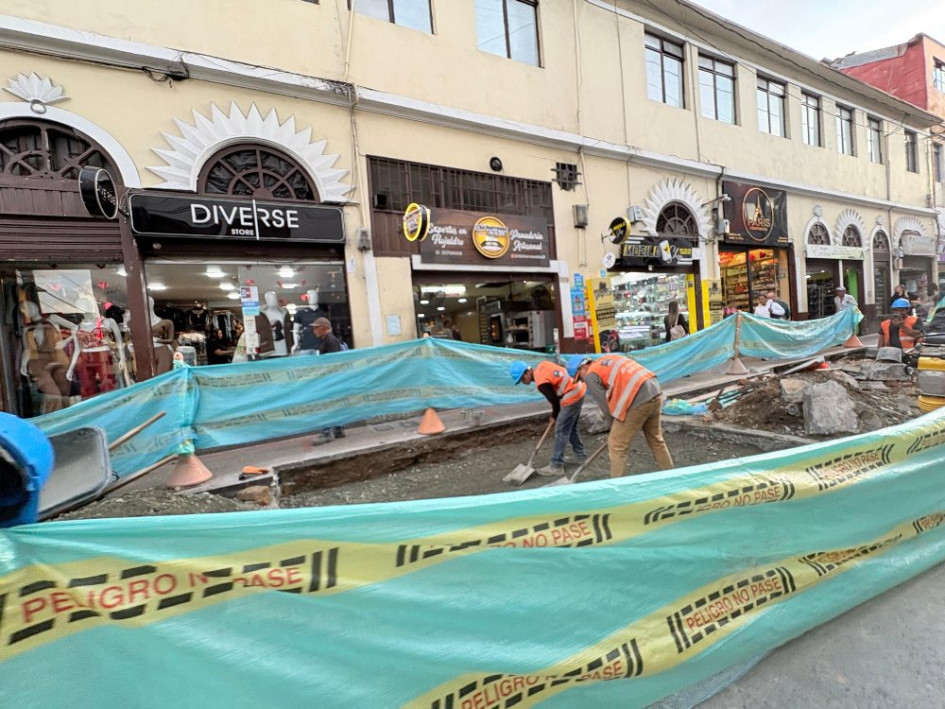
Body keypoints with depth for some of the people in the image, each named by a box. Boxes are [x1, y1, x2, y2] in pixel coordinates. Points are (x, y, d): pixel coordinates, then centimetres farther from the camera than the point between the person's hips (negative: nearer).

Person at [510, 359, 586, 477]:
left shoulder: (541, 383, -22)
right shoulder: (541, 365, 2)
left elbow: (554, 400, -15)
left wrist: (554, 416, 6)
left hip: (571, 398, -10)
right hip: (578, 390, 10)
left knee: (561, 432, -4)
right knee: (571, 428, 23)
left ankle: (556, 466, 1)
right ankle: (581, 454, 38)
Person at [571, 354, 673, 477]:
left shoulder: (590, 375, 2)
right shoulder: (607, 358, 25)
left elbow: (605, 403, 2)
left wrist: (614, 424, 17)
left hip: (638, 399, -9)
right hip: (655, 391, 9)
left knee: (617, 446, 5)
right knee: (656, 440, 25)